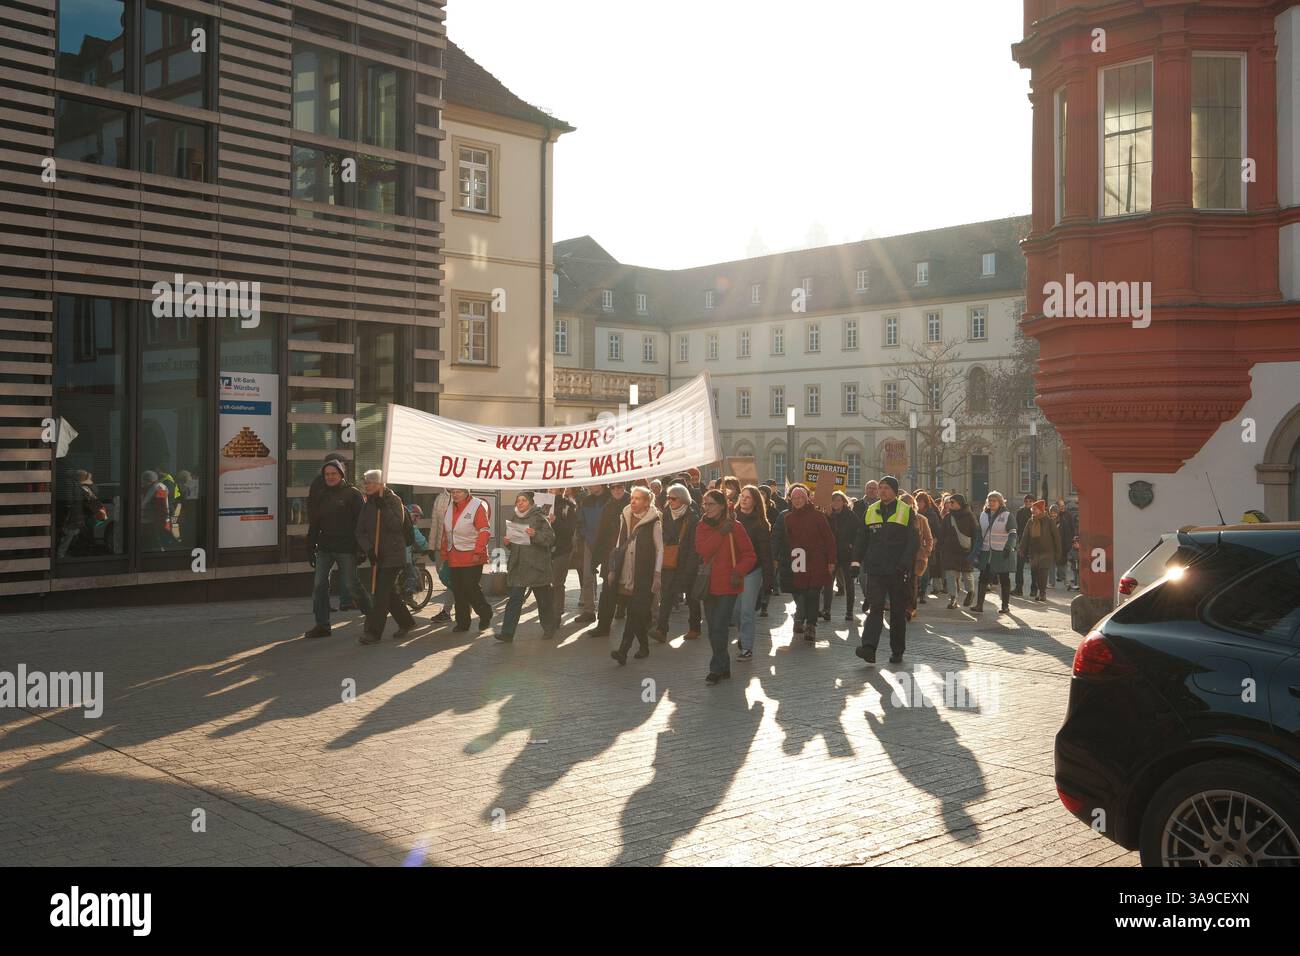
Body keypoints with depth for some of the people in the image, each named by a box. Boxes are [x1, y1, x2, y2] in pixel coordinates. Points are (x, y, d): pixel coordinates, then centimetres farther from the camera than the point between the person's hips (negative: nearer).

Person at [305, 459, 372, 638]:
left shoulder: (352, 494, -4)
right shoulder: (320, 496, 12)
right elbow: (314, 524, 16)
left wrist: (362, 548, -14)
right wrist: (310, 548, 12)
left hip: (346, 548, -5)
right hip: (324, 547, 5)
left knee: (350, 585, -2)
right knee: (319, 585, -2)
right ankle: (322, 625, 4)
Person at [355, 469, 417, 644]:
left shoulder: (393, 501, -7)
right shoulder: (367, 505, 11)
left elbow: (396, 525, -21)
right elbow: (360, 531, 5)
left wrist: (383, 507, -26)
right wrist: (368, 549, -10)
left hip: (393, 556, -7)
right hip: (376, 557, 7)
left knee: (381, 594, -10)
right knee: (386, 592, 14)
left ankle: (373, 632, -7)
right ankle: (406, 622, 31)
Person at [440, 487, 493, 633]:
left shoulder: (478, 506, -8)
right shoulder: (450, 508, 14)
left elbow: (484, 531, -13)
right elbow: (445, 533, 20)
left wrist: (478, 552, -18)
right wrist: (444, 553, 17)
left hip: (471, 557, -7)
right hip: (453, 558, 7)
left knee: (471, 588, -6)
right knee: (458, 591, 8)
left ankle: (485, 614, 16)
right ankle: (462, 623, 17)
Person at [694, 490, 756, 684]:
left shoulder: (734, 526, -5)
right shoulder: (702, 527, 7)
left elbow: (750, 555, -5)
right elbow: (702, 551, -11)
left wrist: (738, 572, -18)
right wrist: (720, 533, -15)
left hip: (728, 585, -5)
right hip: (709, 585, 5)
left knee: (719, 628, -10)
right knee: (713, 630, 10)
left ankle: (717, 669, -1)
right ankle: (724, 667, 23)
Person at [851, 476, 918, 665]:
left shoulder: (906, 511, 1)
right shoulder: (870, 511, 10)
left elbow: (913, 541, -4)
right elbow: (861, 539, 13)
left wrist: (905, 564, -15)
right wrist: (856, 561, 3)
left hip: (897, 571, -1)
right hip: (875, 569, 1)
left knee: (898, 612, 7)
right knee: (875, 608, -10)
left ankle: (897, 652, 17)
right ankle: (869, 648, -20)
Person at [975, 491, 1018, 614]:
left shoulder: (1008, 516, -4)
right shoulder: (983, 515, 11)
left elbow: (1012, 534, -8)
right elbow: (980, 533, 16)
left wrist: (1009, 547, -23)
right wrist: (978, 548, 9)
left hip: (1002, 553, -4)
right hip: (986, 553, 4)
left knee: (1004, 580, 5)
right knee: (983, 578, -2)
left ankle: (1005, 606, 12)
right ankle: (979, 604, -1)